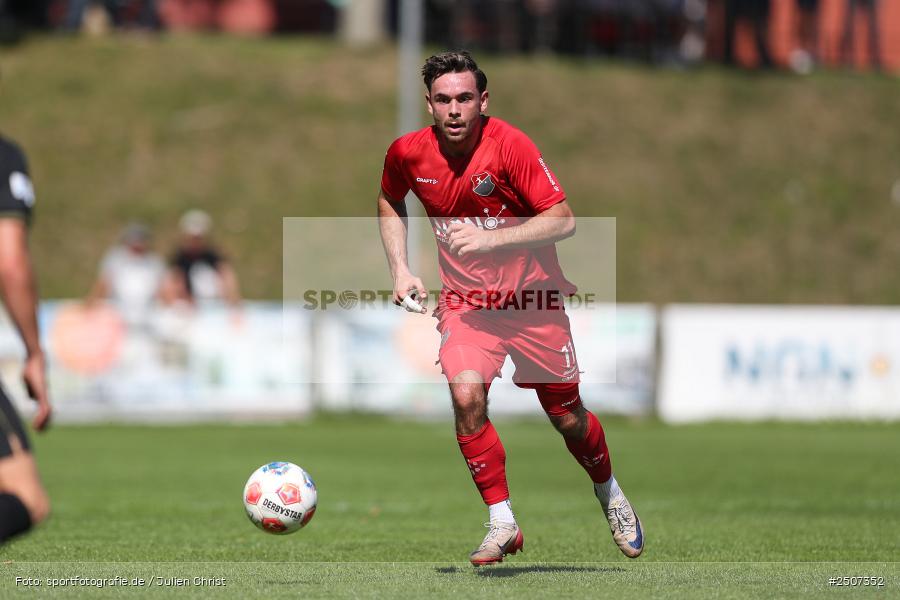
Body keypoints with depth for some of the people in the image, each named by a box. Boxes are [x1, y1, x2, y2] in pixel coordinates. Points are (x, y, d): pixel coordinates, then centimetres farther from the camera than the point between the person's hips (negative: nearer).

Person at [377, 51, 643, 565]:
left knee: (567, 417, 7)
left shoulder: (509, 145, -19)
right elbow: (391, 202, 17)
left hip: (532, 296, -2)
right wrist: (400, 269, 5)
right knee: (466, 395, -23)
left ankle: (610, 493, 38)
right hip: (465, 301, 2)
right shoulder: (408, 153, -7)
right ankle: (502, 524, -12)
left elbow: (563, 220, -20)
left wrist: (490, 238, -29)